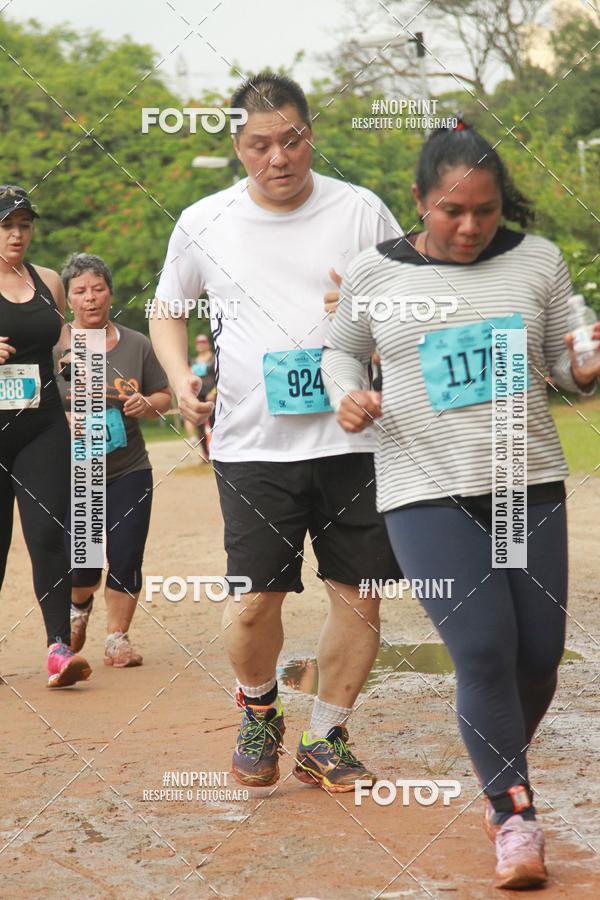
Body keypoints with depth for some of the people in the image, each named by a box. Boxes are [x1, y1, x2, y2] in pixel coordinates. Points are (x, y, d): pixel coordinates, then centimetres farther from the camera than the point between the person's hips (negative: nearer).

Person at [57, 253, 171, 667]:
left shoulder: (136, 345, 5)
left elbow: (165, 397, 13)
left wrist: (146, 404, -9)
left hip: (128, 472, 2)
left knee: (125, 559, -3)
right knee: (80, 561, -5)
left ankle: (117, 637, 15)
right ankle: (80, 606, 30)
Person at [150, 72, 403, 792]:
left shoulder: (361, 211, 4)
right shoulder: (203, 224, 6)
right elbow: (167, 307, 21)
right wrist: (181, 378, 4)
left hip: (353, 435, 1)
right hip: (253, 443, 0)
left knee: (359, 597, 1)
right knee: (254, 602, -6)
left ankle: (325, 742, 21)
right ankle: (259, 711, 25)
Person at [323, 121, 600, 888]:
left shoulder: (537, 261, 2)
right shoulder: (374, 273, 0)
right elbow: (341, 350, 16)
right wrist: (347, 393, -5)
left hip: (528, 483, 2)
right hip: (427, 491, -2)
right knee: (484, 651, -13)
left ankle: (502, 776, 35)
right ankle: (515, 819, -1)